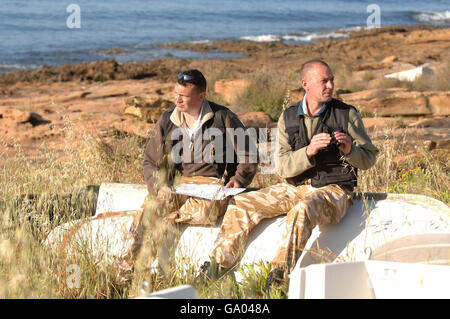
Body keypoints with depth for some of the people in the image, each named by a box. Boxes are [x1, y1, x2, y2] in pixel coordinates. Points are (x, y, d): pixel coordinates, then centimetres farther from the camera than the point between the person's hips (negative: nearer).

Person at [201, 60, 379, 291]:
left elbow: (369, 159, 5)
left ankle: (277, 277, -42)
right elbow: (283, 167, -2)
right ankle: (214, 268, -6)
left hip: (333, 190, -5)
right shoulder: (288, 118, 7)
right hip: (295, 188, 5)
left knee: (302, 209, -38)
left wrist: (349, 150, -17)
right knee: (242, 204, -8)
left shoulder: (347, 114, 1)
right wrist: (308, 152, -21)